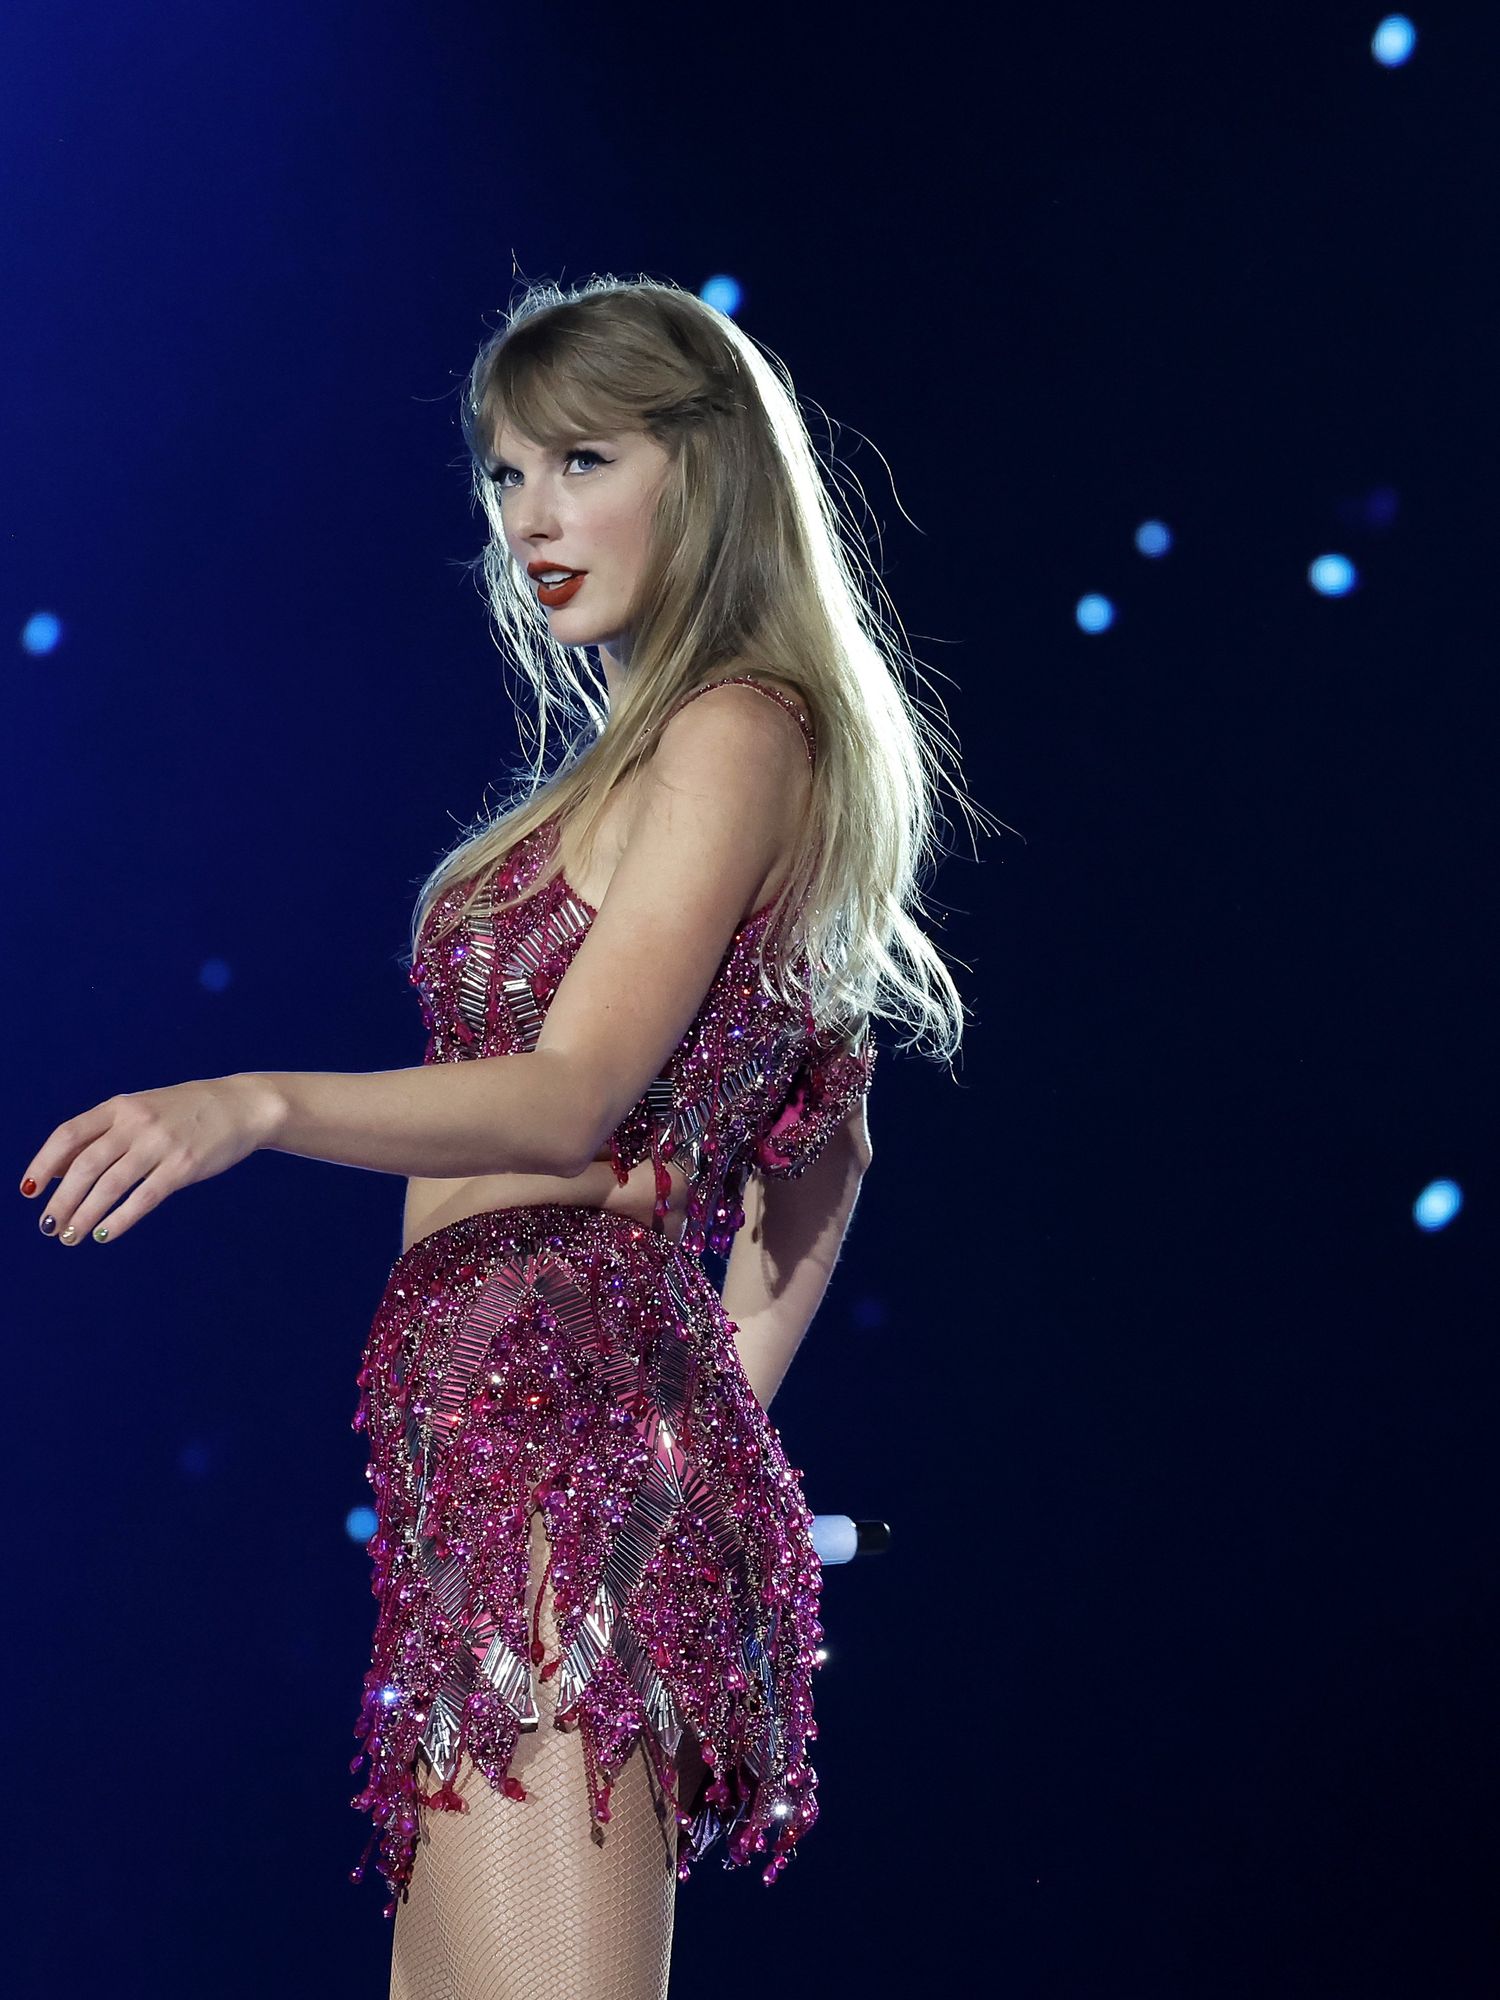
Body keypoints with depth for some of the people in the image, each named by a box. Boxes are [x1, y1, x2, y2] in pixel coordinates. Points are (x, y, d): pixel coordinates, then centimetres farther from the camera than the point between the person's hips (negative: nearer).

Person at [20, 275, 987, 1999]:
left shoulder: (736, 735, -7)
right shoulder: (689, 747, 23)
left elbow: (575, 1099, -20)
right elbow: (823, 1142, 29)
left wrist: (254, 1105, -33)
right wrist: (719, 1419, 23)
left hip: (562, 1412, -10)